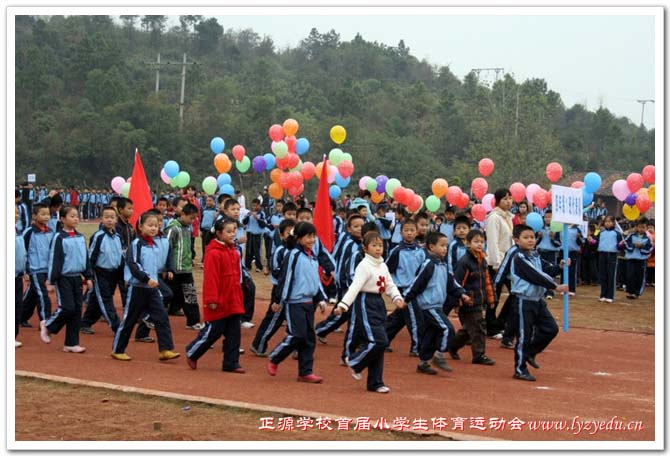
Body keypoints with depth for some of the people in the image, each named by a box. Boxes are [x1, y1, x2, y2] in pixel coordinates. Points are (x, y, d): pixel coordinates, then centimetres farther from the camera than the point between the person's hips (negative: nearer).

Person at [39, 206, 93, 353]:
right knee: (67, 308, -11)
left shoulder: (81, 238, 10)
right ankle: (47, 325, 16)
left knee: (77, 310, 4)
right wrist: (52, 281, -13)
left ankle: (71, 343, 9)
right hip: (64, 278, -6)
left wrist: (88, 277, 13)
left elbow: (86, 258, 16)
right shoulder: (59, 238, -9)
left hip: (77, 277, 6)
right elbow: (54, 260, -10)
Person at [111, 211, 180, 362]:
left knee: (162, 317, -4)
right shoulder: (136, 244, -10)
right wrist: (146, 278, -26)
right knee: (129, 320, 3)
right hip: (138, 288, -6)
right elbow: (132, 265, -19)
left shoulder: (156, 246, 10)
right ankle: (117, 350, 15)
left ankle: (165, 349, -5)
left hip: (152, 288, 6)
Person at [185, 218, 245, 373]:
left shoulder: (234, 252, 10)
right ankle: (191, 353, 22)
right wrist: (212, 299, -19)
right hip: (219, 303, -8)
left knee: (233, 333, 7)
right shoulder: (214, 254, -16)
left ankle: (231, 363, 14)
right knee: (213, 331, 2)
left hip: (233, 302, 8)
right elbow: (210, 278, -18)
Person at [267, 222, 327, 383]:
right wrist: (280, 301, -12)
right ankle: (273, 360, 9)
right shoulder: (294, 256, -11)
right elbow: (286, 279, -12)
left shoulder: (313, 258, 14)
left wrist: (321, 299, 13)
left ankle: (305, 372, 11)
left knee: (309, 337, 7)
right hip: (295, 302, -8)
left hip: (309, 302, 8)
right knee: (296, 335, -11)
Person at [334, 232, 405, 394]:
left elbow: (390, 285, 14)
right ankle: (353, 361, 5)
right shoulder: (364, 266, -12)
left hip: (379, 304, 8)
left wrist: (397, 297, -6)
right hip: (365, 303, -8)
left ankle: (375, 383, 14)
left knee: (379, 344, 8)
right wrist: (343, 304, -33)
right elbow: (355, 286, -22)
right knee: (379, 340, -17)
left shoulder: (383, 266, 13)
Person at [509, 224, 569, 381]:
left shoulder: (536, 256, 12)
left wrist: (559, 267, -15)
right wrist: (555, 287, -21)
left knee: (551, 328, 8)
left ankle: (530, 352, 25)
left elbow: (548, 271, 5)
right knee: (524, 336, -2)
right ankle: (520, 370, 8)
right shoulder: (519, 259, -15)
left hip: (538, 300, 8)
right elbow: (536, 277, -21)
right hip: (524, 302, -8)